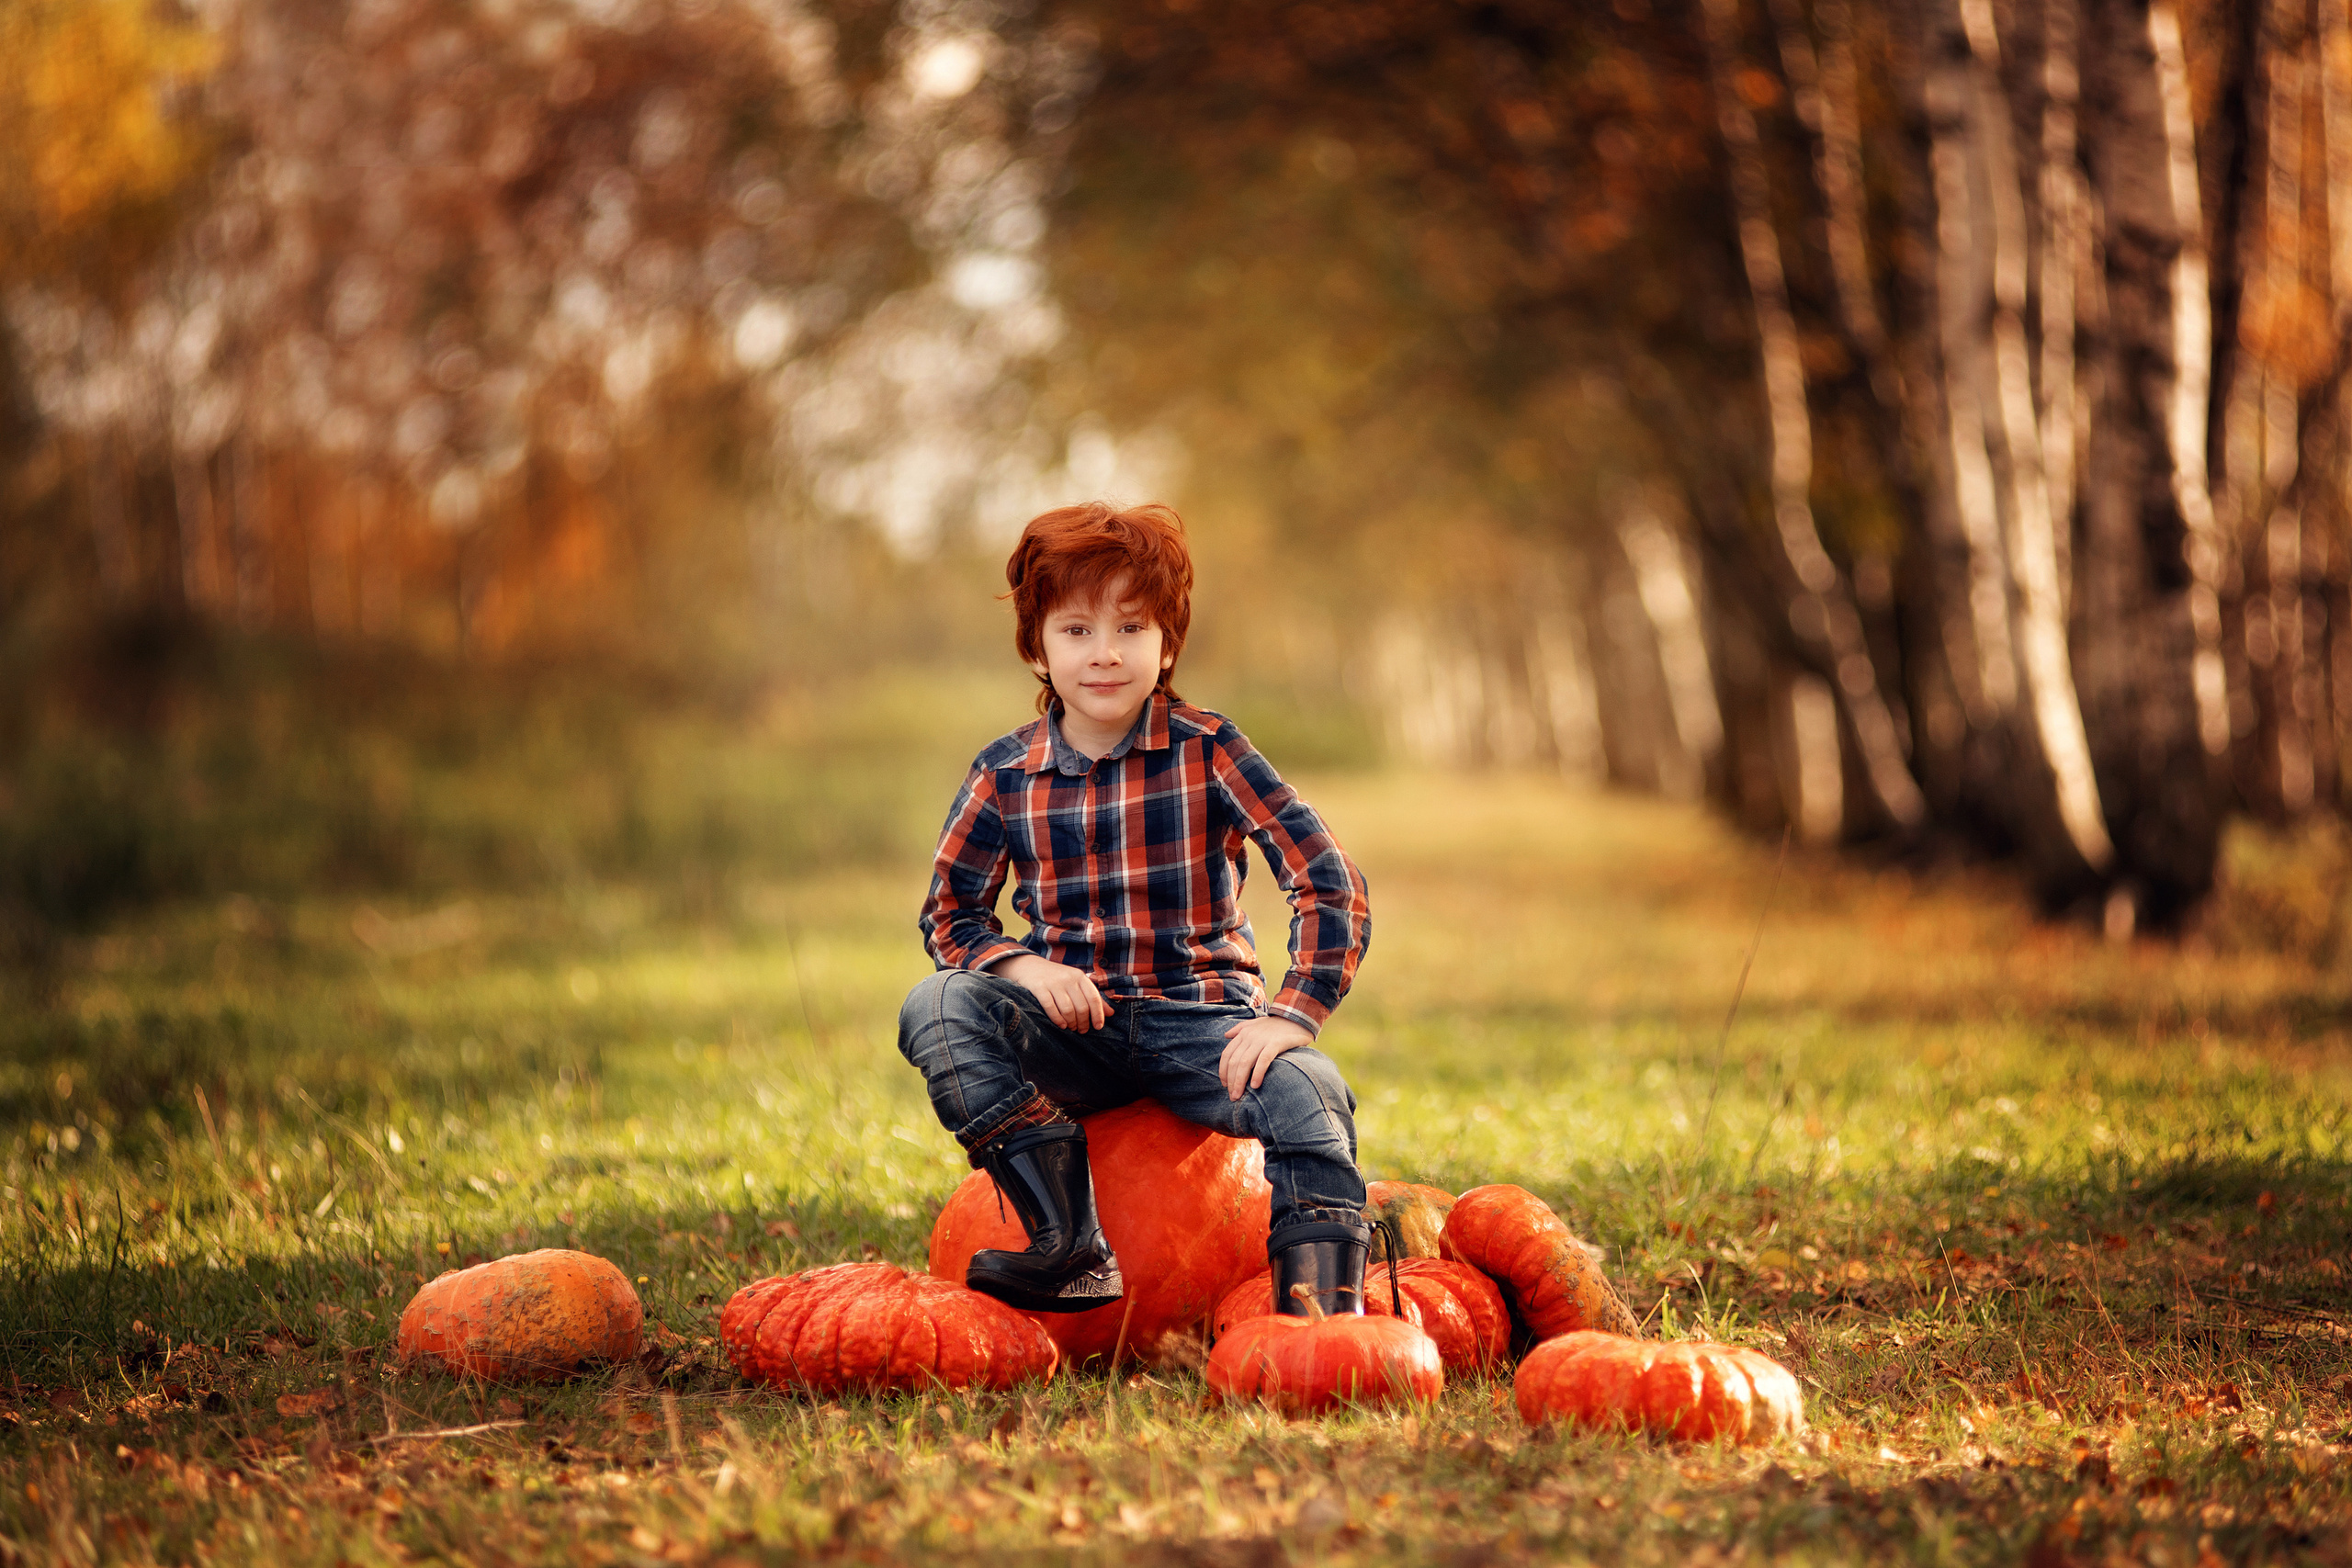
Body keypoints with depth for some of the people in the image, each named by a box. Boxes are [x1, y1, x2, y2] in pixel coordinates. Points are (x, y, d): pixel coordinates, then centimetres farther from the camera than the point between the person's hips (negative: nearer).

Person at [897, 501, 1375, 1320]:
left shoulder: (1208, 751, -4)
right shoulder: (1004, 775, 2)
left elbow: (1332, 885, -9)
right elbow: (949, 914, 9)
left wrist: (1292, 1015, -21)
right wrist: (1025, 967, -13)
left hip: (1199, 1020, -2)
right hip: (1071, 1025, 2)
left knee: (1308, 1090, -32)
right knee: (937, 1007, -27)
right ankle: (1071, 1247, -27)